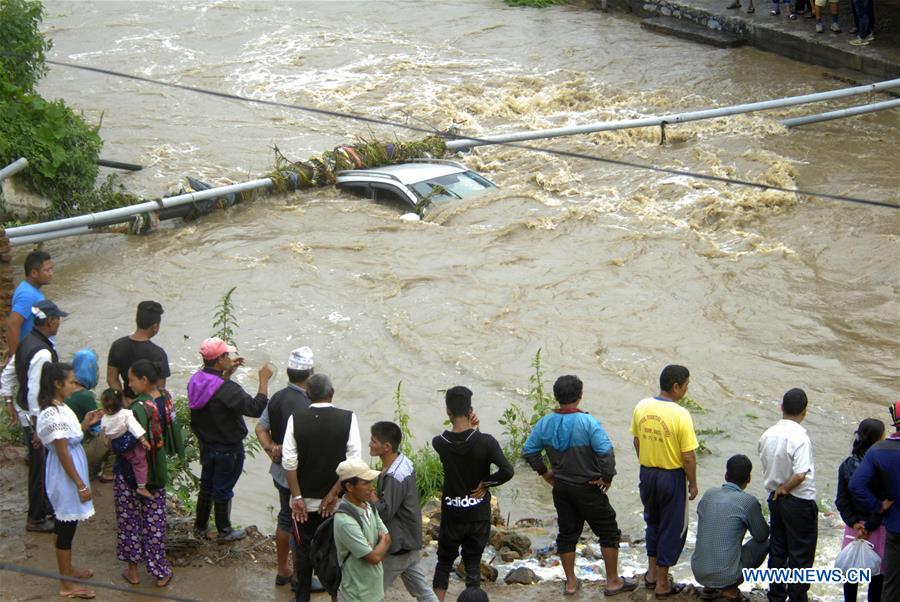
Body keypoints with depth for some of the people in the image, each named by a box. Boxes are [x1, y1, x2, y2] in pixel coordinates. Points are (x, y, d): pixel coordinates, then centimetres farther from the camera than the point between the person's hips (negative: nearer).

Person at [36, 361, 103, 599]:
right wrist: (81, 485, -19)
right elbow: (63, 454, -23)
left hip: (70, 474, 10)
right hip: (65, 475, -10)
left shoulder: (59, 407, 5)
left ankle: (67, 570, 36)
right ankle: (67, 584, 11)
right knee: (66, 526, 1)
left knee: (66, 524, 21)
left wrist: (85, 424, 6)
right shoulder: (53, 415, -25)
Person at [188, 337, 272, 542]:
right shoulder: (227, 389, -32)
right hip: (227, 449, -7)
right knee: (223, 489, 10)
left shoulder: (195, 381, -6)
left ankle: (200, 526, 36)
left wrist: (228, 373, 9)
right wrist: (264, 380, -25)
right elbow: (255, 408, -31)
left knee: (206, 485, 23)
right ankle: (224, 531, 26)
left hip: (206, 445, 7)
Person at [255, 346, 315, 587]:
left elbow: (260, 427, 4)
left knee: (285, 518, 22)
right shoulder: (303, 405, -26)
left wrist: (270, 449, -6)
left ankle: (283, 570, 34)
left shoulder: (277, 397, 0)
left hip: (279, 470, 8)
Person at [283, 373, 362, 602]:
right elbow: (354, 462, -15)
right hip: (336, 502, -1)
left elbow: (289, 462, -10)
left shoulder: (296, 419, -10)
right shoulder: (348, 419, -13)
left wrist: (297, 497, -4)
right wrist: (332, 495, -9)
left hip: (304, 501, 1)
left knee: (304, 550, 16)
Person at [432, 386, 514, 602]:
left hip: (451, 513, 1)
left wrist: (471, 428, -4)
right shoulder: (485, 442, -18)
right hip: (479, 513, -1)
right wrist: (486, 483, -9)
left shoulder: (439, 443, -10)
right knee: (473, 564, 10)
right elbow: (507, 471, -24)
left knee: (444, 561, 17)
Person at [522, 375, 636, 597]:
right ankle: (613, 582, 14)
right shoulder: (587, 422, -20)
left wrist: (544, 472, 13)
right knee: (608, 532, 9)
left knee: (567, 534, 17)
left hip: (560, 487, 5)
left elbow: (529, 450, 3)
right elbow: (606, 451, -27)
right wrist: (607, 477, -12)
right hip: (588, 488, -5)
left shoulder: (546, 423, -4)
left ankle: (571, 582, 23)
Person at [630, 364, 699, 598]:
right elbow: (688, 457, -19)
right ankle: (662, 584, 17)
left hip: (647, 473, 6)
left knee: (653, 523, 25)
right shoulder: (680, 415, -23)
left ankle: (652, 573, 34)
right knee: (672, 529, 9)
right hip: (672, 477, -6)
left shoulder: (641, 407, -5)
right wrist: (693, 484, -5)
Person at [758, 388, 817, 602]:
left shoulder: (767, 435, -1)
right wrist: (784, 489, -13)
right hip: (799, 502, -7)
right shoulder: (799, 438, -23)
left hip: (775, 499, 7)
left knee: (777, 550, 17)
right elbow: (800, 475, -29)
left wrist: (778, 490, 13)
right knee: (800, 555, 5)